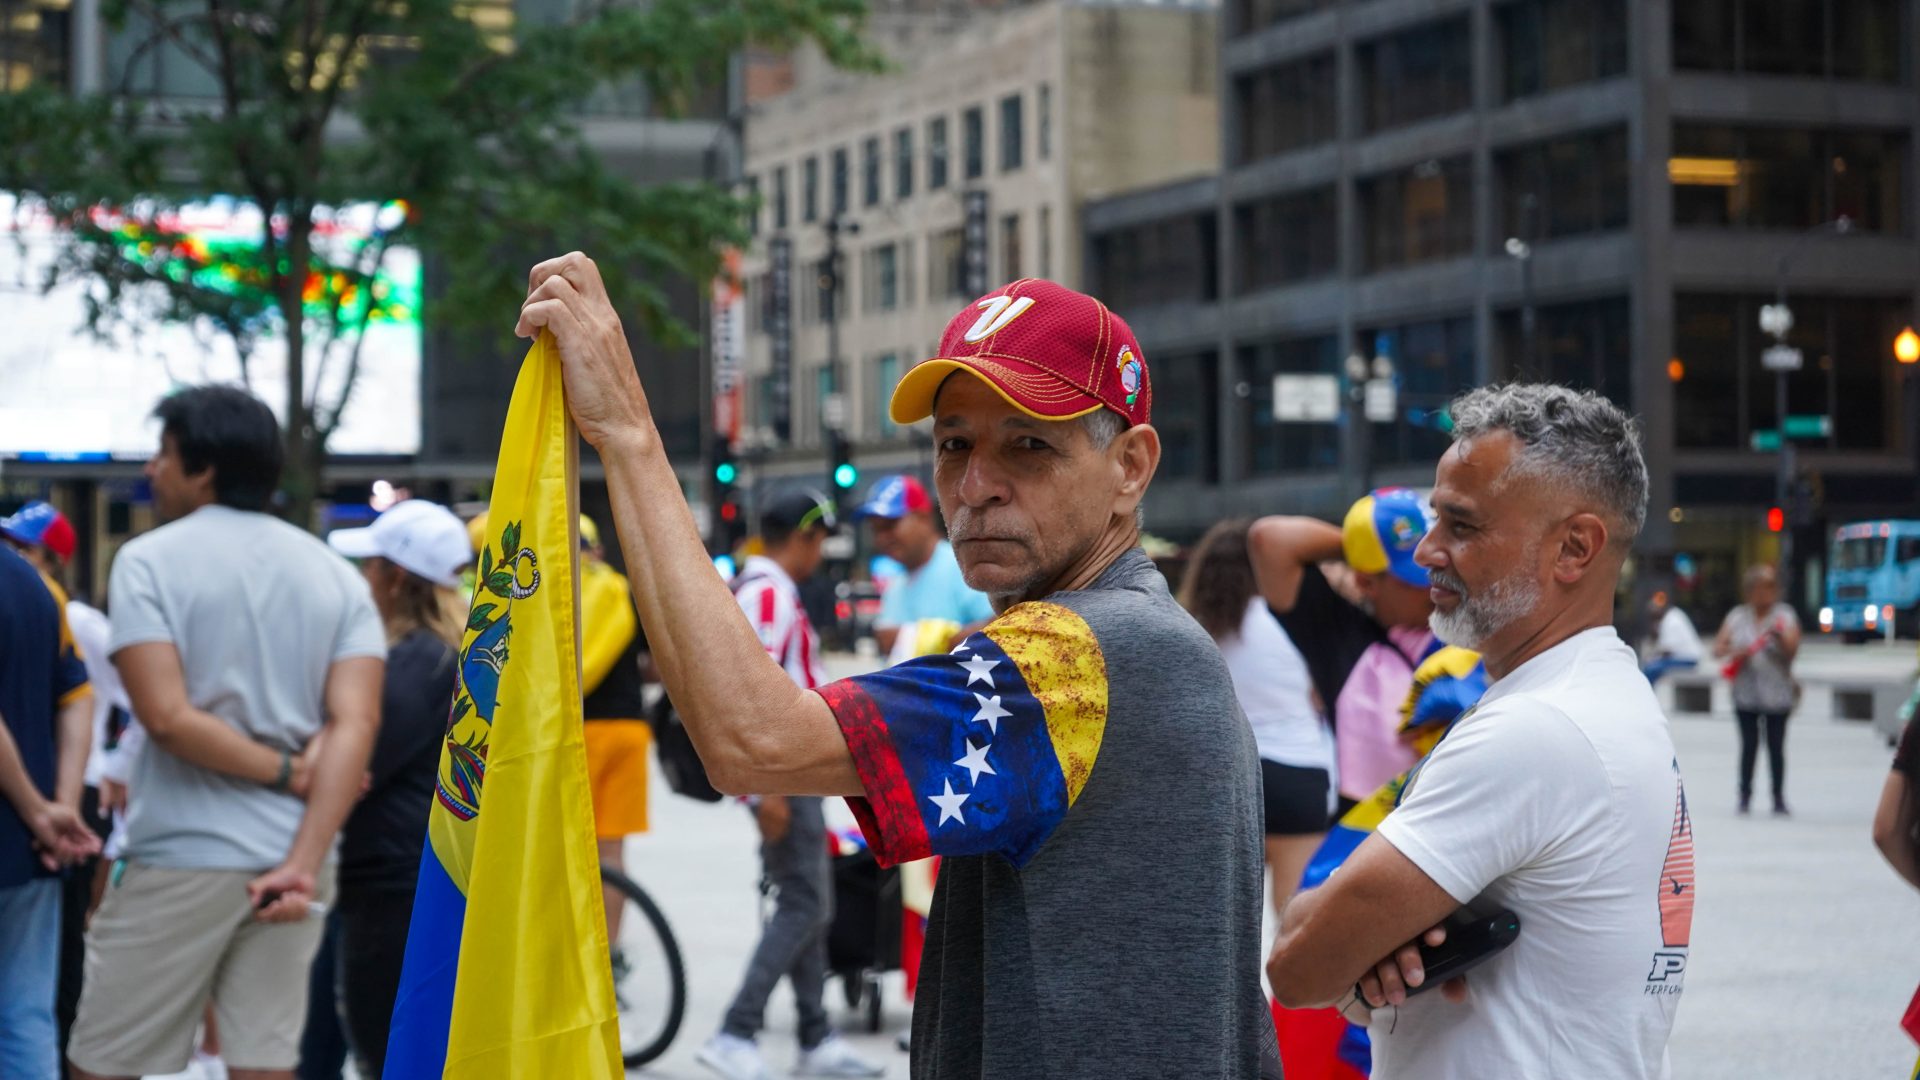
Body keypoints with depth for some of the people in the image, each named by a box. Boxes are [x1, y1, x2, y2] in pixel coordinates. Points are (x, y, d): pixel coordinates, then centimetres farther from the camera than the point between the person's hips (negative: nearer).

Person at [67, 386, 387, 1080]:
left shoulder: (149, 561, -4)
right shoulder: (336, 574, 9)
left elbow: (168, 717, -15)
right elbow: (356, 723, -4)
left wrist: (286, 773, -3)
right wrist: (304, 863, -11)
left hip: (179, 864, -4)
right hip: (293, 855, 5)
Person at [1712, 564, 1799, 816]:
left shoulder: (1785, 616, 4)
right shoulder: (1737, 616, 9)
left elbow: (1792, 648, -9)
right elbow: (1718, 648, 6)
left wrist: (1779, 636, -28)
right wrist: (1735, 652, -14)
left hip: (1777, 693, -1)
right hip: (1746, 693, 1)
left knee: (1776, 746, 1)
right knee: (1749, 745, 3)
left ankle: (1778, 798, 6)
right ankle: (1745, 795, 10)